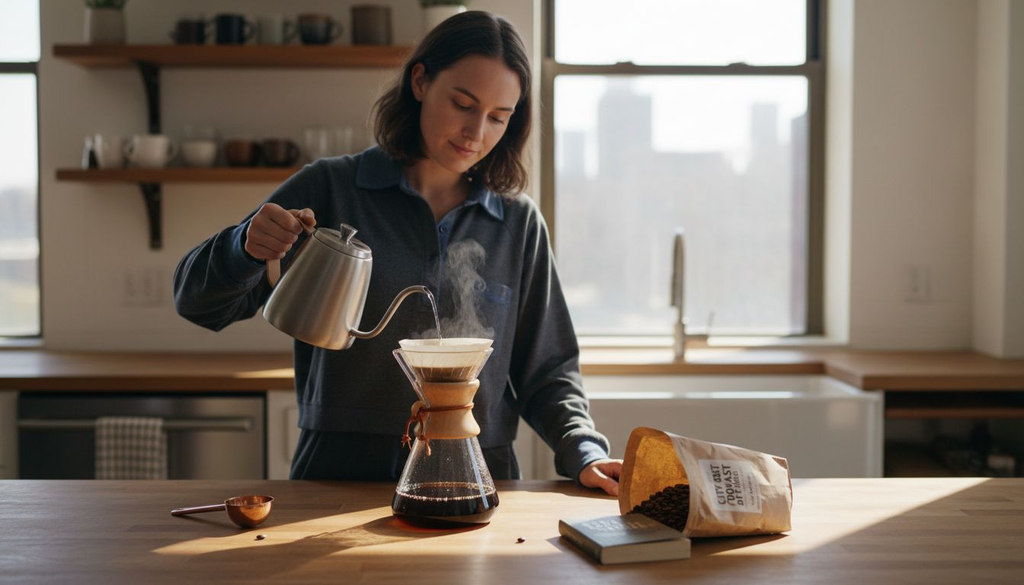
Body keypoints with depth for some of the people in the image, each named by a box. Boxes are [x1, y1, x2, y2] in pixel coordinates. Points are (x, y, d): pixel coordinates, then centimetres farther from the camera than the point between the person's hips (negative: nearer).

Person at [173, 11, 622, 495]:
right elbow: (197, 301, 4)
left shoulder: (520, 224, 10)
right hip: (339, 473, -1)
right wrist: (247, 248, -17)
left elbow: (547, 369, 15)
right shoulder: (329, 190, 3)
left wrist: (582, 451, -3)